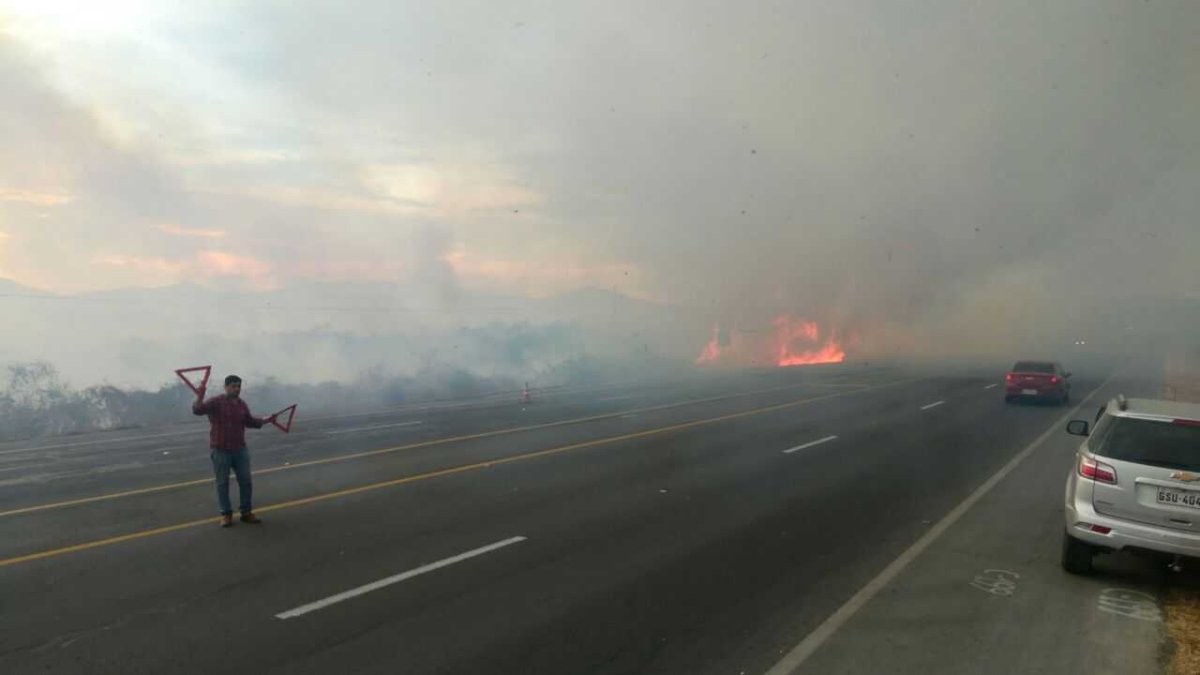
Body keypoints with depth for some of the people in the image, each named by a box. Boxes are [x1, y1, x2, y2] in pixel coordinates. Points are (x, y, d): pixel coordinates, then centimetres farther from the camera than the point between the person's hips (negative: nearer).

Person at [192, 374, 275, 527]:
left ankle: (246, 513, 16)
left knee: (245, 481, 5)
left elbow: (249, 421, 22)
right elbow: (197, 410, -25)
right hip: (221, 450, -5)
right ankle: (226, 514, 13)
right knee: (222, 483, 3)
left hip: (240, 450, 5)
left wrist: (264, 420, 13)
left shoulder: (242, 404, 7)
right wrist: (199, 397, -40)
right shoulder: (215, 402, -9)